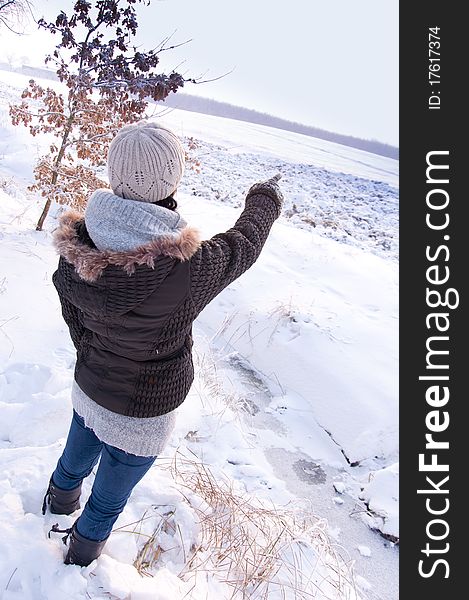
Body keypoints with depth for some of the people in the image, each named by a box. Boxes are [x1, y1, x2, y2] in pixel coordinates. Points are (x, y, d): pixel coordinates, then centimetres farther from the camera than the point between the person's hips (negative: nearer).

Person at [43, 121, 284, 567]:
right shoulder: (188, 269, -35)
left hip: (87, 390, 6)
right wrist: (265, 198, 7)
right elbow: (243, 244, -14)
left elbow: (74, 320, -3)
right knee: (110, 496, 25)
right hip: (142, 413, -5)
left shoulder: (76, 242, -20)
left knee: (75, 461, 36)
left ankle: (58, 508, 67)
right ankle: (82, 553, 53)